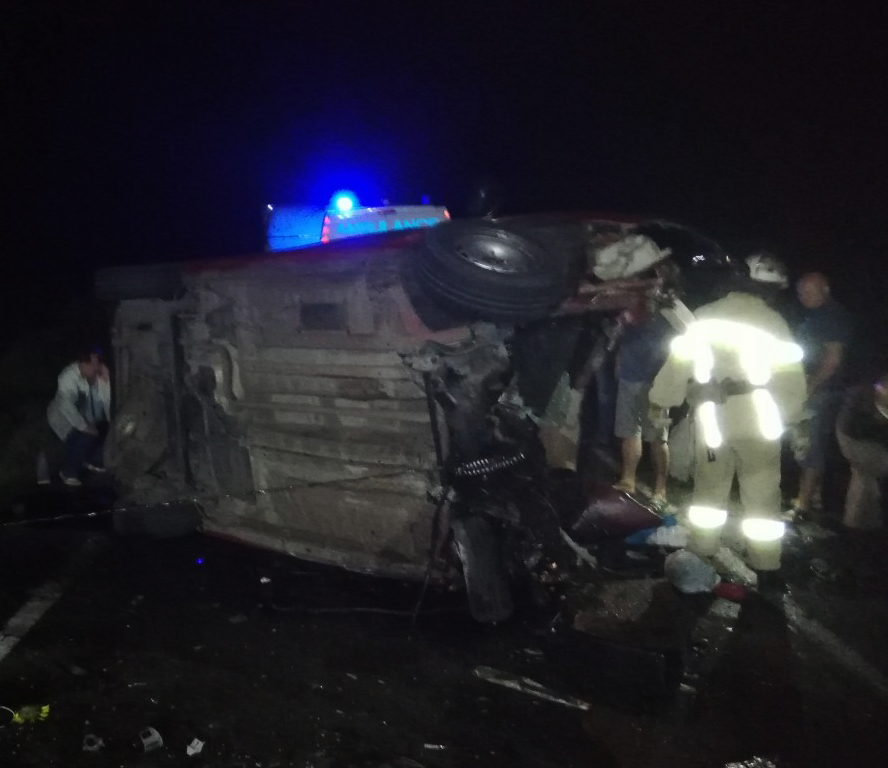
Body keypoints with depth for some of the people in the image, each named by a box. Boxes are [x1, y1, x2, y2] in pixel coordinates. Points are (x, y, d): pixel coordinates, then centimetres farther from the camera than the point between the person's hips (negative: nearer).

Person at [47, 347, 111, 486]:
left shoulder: (98, 375, -10)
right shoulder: (69, 377, -26)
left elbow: (106, 403, -14)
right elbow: (66, 405, -35)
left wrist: (105, 381, -26)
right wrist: (84, 426, -37)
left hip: (88, 417, 6)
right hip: (65, 418, -6)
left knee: (108, 428, -11)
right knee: (83, 437, -28)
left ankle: (93, 461, 12)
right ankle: (68, 473, -8)